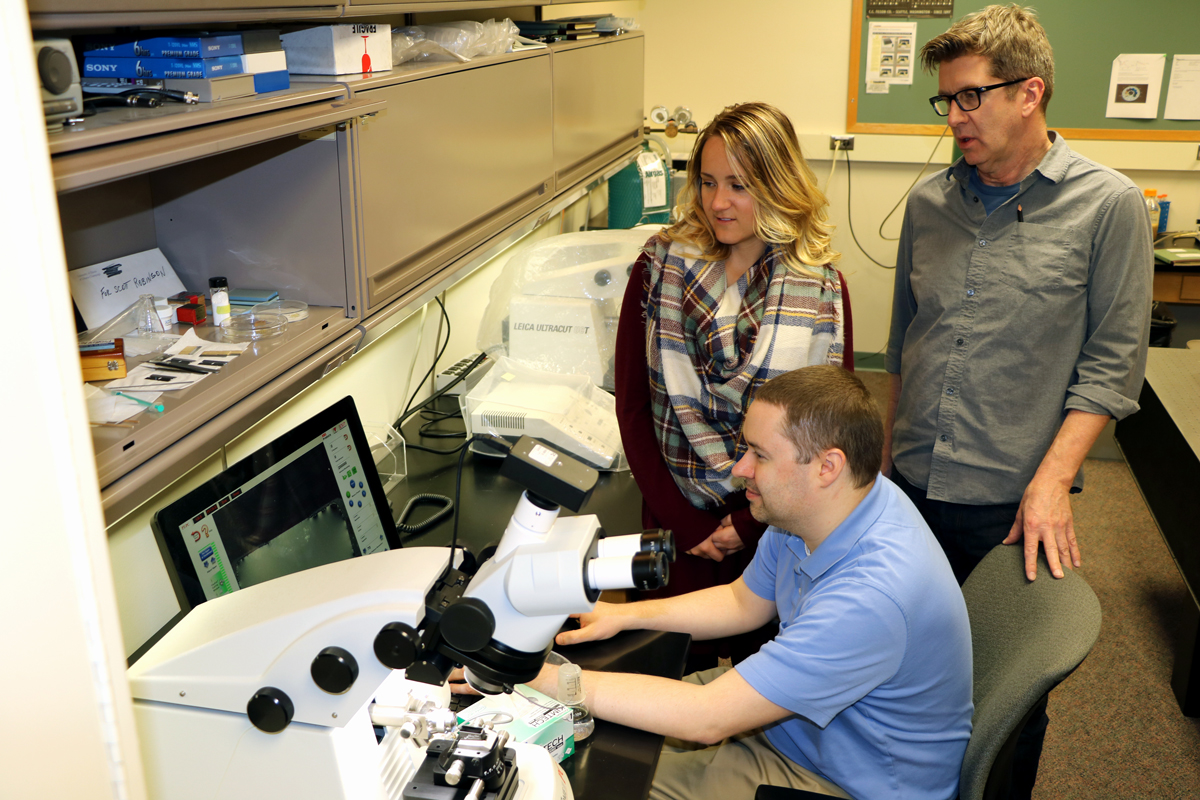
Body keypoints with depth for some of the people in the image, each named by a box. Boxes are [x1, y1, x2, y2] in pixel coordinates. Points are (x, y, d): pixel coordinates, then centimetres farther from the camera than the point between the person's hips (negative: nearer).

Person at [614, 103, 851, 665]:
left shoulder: (822, 287, -4)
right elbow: (631, 407, -3)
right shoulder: (660, 269, -3)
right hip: (679, 525, 1)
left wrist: (751, 523, -10)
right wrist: (685, 523, -10)